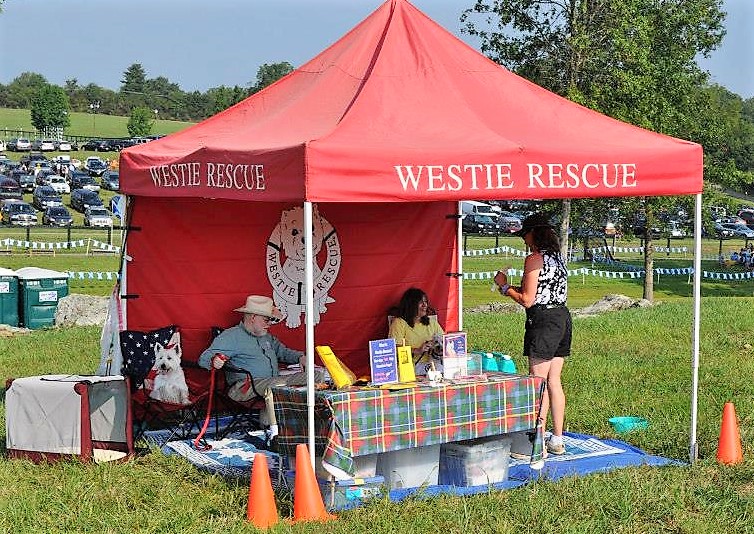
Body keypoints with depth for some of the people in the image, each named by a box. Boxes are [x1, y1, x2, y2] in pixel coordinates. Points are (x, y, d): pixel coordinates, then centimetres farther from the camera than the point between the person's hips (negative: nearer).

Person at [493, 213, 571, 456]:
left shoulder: (534, 259, -12)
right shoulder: (557, 257, 14)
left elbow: (528, 300, -14)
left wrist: (505, 286, 0)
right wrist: (516, 287, 22)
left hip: (543, 320, -9)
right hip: (562, 317, 9)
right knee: (554, 381, 13)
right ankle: (557, 440, 18)